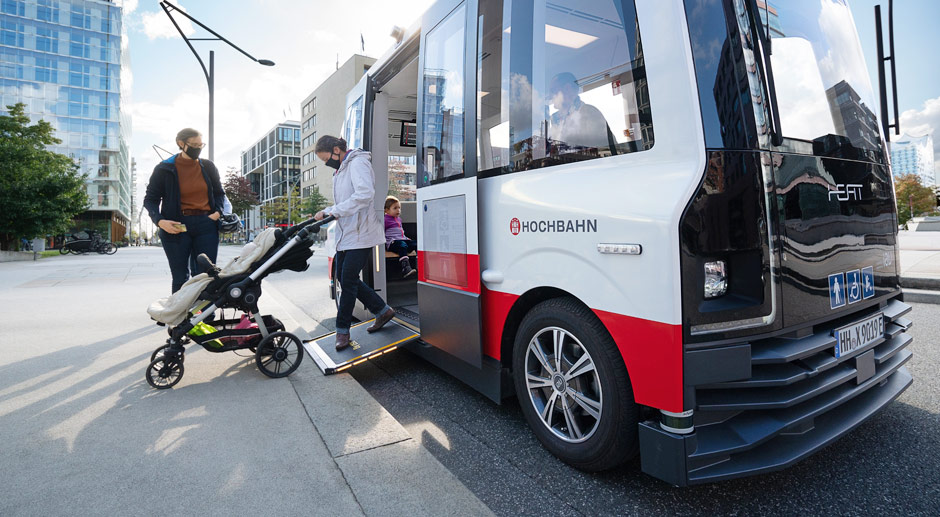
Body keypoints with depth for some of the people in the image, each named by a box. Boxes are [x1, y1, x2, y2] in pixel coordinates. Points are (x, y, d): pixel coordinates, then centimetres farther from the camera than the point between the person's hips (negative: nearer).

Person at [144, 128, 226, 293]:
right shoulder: (164, 169, 0)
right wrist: (160, 221, -13)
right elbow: (150, 199, 5)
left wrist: (218, 212, -1)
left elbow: (219, 193, 18)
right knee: (180, 278, 4)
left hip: (206, 225, 2)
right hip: (176, 227, -2)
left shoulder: (208, 167, 8)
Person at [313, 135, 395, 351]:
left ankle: (342, 330, 7)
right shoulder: (340, 170, 20)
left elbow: (365, 194, -26)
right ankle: (383, 311, 22)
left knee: (348, 280, -7)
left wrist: (335, 211, -24)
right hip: (346, 233, 10)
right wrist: (326, 212, 8)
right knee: (342, 277, 11)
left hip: (360, 233, -10)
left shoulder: (358, 163, -10)